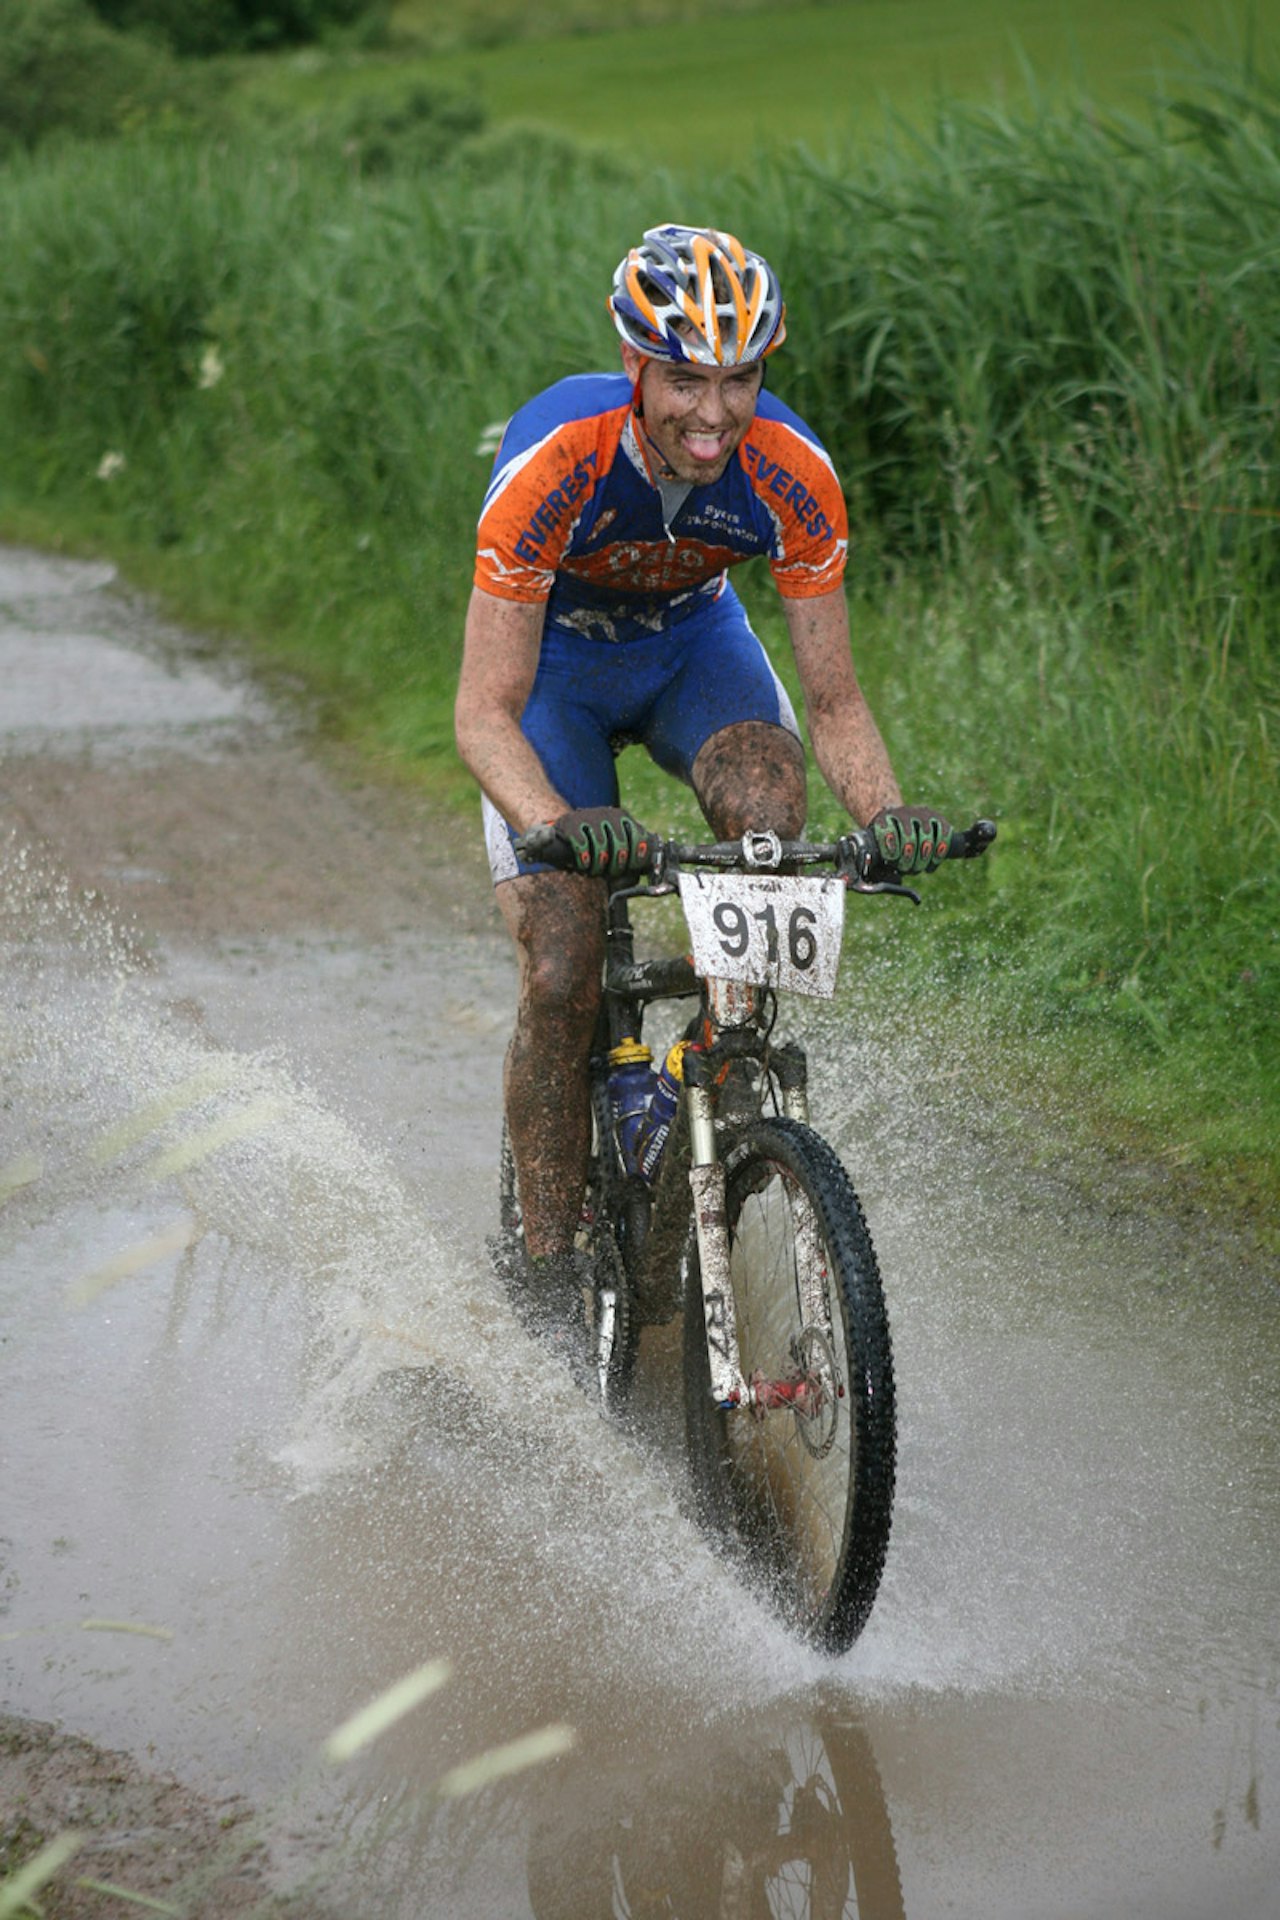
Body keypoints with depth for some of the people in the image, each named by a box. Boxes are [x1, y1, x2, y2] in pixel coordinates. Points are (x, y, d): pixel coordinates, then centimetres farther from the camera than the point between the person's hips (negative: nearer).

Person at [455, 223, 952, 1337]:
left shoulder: (793, 475, -27)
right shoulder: (553, 464, -35)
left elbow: (833, 700, -19)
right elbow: (485, 713, -34)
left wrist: (885, 809, -38)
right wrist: (557, 826, -53)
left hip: (694, 643, 2)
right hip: (554, 662, -2)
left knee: (768, 806, -32)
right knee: (561, 975, -15)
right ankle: (547, 1281, -2)